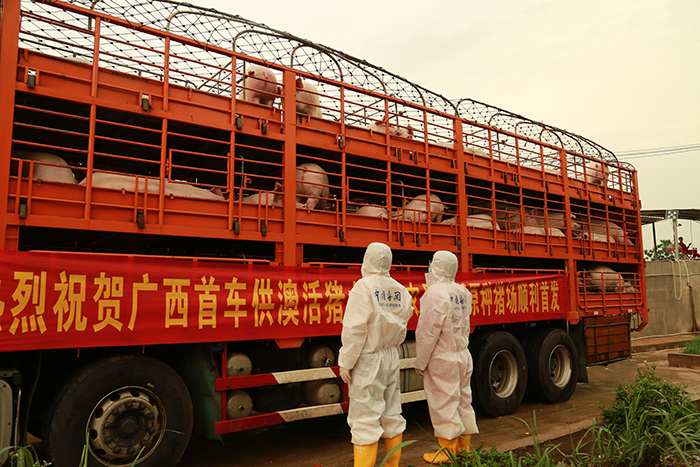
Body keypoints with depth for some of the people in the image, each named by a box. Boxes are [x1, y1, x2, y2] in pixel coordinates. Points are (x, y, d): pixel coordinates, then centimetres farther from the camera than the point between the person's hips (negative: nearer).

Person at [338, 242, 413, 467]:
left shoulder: (364, 287, -16)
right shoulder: (399, 290, 4)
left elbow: (354, 330, -19)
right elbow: (403, 323, 10)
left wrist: (346, 363, -13)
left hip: (368, 360, -7)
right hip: (391, 358, 7)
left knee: (365, 418, 0)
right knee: (391, 414, 16)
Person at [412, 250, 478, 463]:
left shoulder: (435, 294, -19)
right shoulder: (462, 292, 6)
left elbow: (427, 333, -18)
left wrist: (420, 362, -11)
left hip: (442, 359, -8)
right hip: (463, 357, 8)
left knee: (444, 406, 3)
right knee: (462, 402, 16)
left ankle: (447, 454, 13)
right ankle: (464, 449, 28)